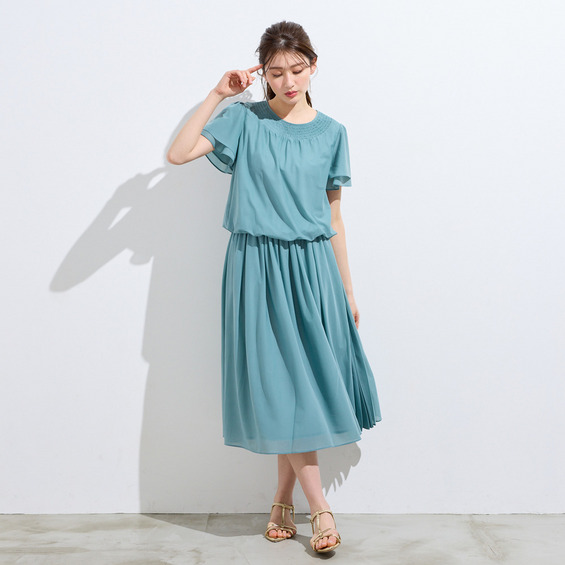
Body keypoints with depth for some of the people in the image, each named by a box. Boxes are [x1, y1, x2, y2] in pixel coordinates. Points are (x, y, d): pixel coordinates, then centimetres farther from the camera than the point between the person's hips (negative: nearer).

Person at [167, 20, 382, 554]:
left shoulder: (331, 133, 7)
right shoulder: (245, 120, 1)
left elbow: (333, 218, 10)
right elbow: (177, 154, -10)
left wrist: (347, 290, 10)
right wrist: (217, 96, -11)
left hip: (312, 268, 2)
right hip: (257, 267, -2)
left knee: (307, 384, 5)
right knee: (282, 387, -2)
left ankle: (283, 499, 23)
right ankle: (319, 508, 10)